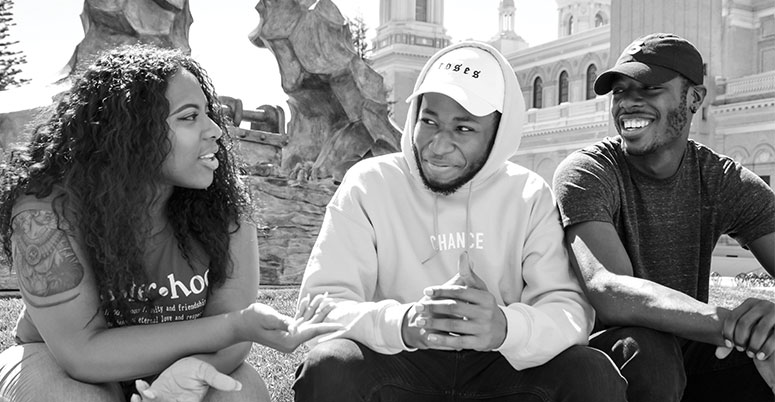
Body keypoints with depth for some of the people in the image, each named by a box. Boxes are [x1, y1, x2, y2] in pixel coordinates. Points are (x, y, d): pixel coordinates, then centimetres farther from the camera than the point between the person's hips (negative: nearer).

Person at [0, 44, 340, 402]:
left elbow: (233, 325, -14)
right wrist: (234, 327, -33)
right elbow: (85, 353, -25)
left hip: (172, 370, 2)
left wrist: (196, 369, -39)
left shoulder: (222, 202, -15)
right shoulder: (47, 211, -24)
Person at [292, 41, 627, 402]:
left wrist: (505, 327, -35)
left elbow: (571, 311, -11)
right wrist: (402, 324, -36)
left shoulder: (530, 196, -1)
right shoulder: (368, 185, -6)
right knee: (327, 368, -30)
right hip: (397, 370, -1)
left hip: (500, 371, 1)